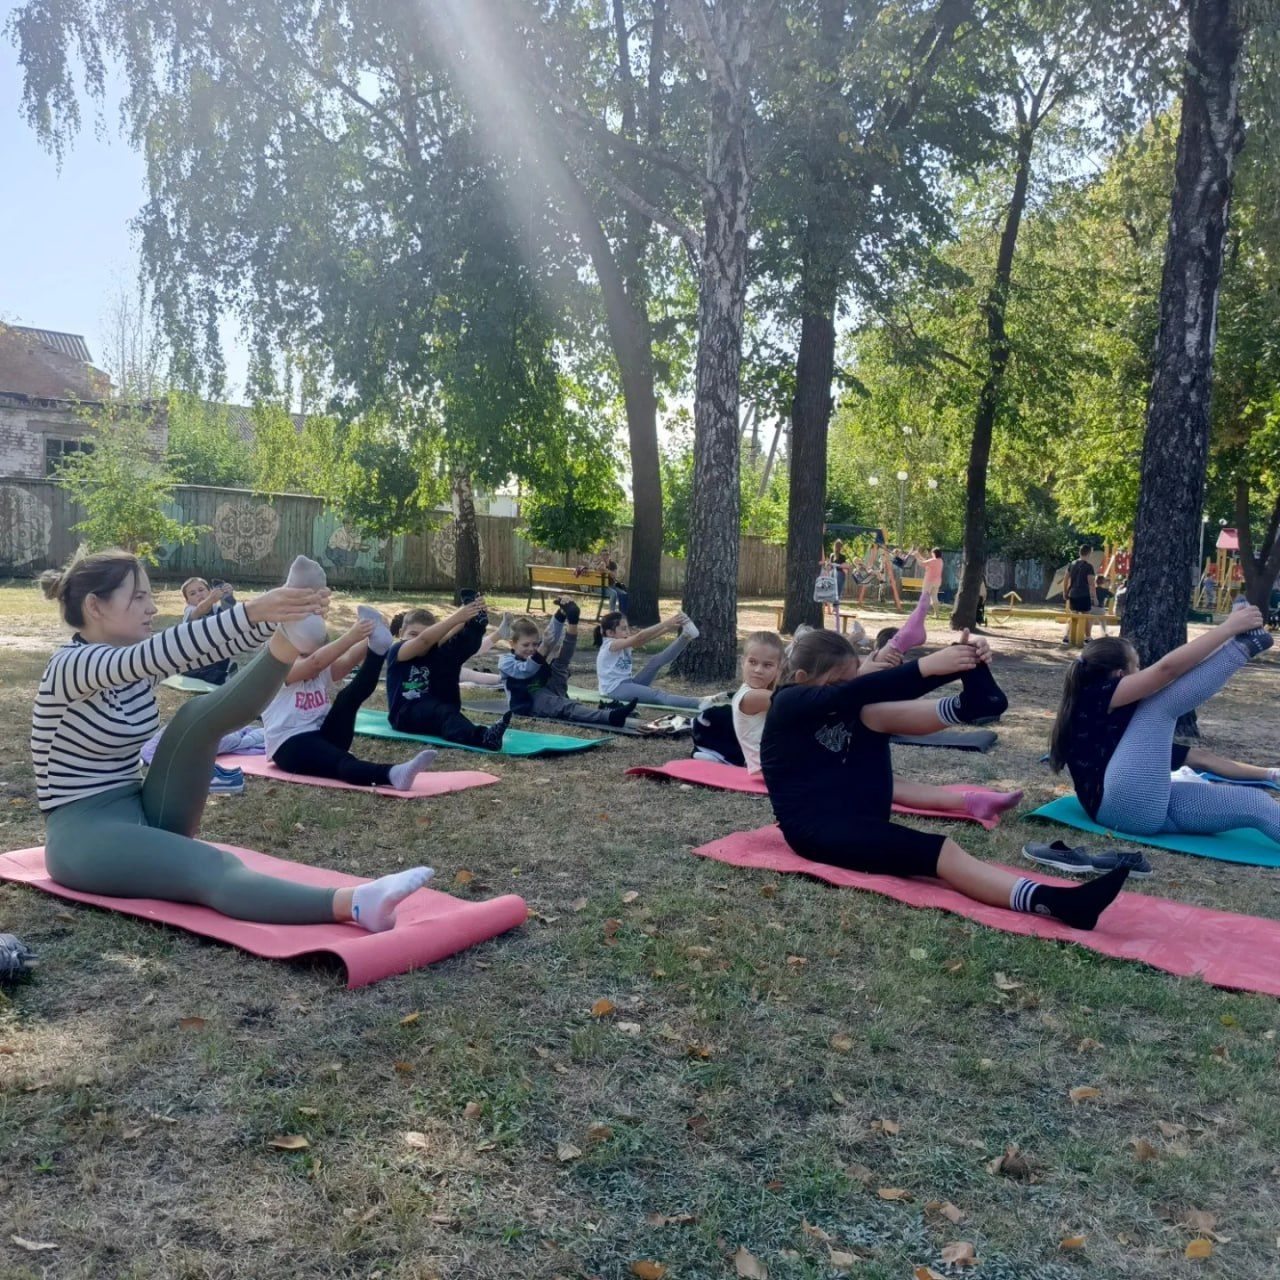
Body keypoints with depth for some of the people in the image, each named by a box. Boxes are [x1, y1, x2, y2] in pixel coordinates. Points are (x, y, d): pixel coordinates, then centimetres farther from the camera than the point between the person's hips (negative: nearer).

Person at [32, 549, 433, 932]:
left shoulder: (139, 660, 6)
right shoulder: (72, 666, -18)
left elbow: (210, 649, -7)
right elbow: (164, 650, -36)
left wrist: (282, 616, -25)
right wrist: (253, 611, -47)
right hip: (84, 833, -8)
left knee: (198, 718, -16)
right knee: (214, 870, -35)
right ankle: (354, 904, -56)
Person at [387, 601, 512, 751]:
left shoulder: (433, 652, 10)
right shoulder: (396, 651, -5)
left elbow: (447, 636, -11)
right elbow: (424, 640, -25)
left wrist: (466, 618, -31)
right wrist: (455, 618, -37)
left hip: (433, 710, 4)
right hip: (405, 714, -4)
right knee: (441, 711, -39)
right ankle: (479, 736, -64)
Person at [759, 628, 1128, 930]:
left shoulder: (844, 708, 11)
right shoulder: (788, 704, -10)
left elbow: (895, 695, -6)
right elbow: (853, 693, -29)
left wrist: (961, 663, -25)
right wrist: (927, 665, -40)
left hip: (860, 815, 8)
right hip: (817, 828, -8)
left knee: (874, 716, -16)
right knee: (939, 851, -28)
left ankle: (972, 703, -35)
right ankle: (1052, 901, -40)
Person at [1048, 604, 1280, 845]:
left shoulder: (1119, 717, 26)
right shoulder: (1092, 699, -3)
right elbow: (1166, 669, -13)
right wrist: (1230, 626, -10)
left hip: (1150, 809, 9)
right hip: (1124, 808, -9)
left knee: (1253, 802, -11)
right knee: (1162, 704, -10)